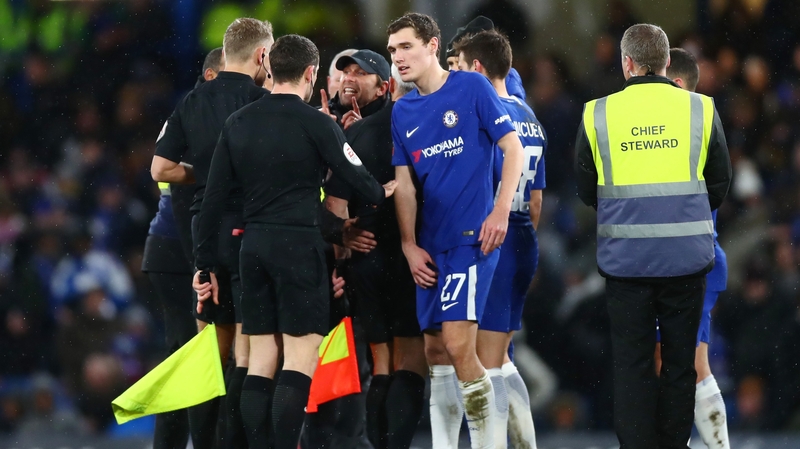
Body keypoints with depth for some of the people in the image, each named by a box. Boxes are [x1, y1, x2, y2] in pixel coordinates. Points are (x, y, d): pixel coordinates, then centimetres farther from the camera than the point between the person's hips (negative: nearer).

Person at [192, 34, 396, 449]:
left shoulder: (238, 123, 9)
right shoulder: (314, 122, -7)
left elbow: (213, 197, 9)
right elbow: (356, 178, -2)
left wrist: (207, 263, 14)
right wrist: (380, 194, 21)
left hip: (253, 245, 6)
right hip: (298, 243, -6)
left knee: (260, 360, 8)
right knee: (300, 358, -6)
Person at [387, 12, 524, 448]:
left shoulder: (471, 88, -3)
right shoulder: (403, 112, 13)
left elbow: (512, 147, -4)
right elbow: (404, 185, 13)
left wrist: (500, 212, -13)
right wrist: (410, 245, 4)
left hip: (471, 237, -6)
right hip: (430, 247, 6)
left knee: (457, 345, -16)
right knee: (435, 351, 7)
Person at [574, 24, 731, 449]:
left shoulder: (598, 114, -3)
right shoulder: (701, 110, -2)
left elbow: (586, 191, 6)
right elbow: (719, 188, 7)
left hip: (625, 258, 0)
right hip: (686, 259, 1)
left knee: (631, 363, 6)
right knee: (679, 361, 11)